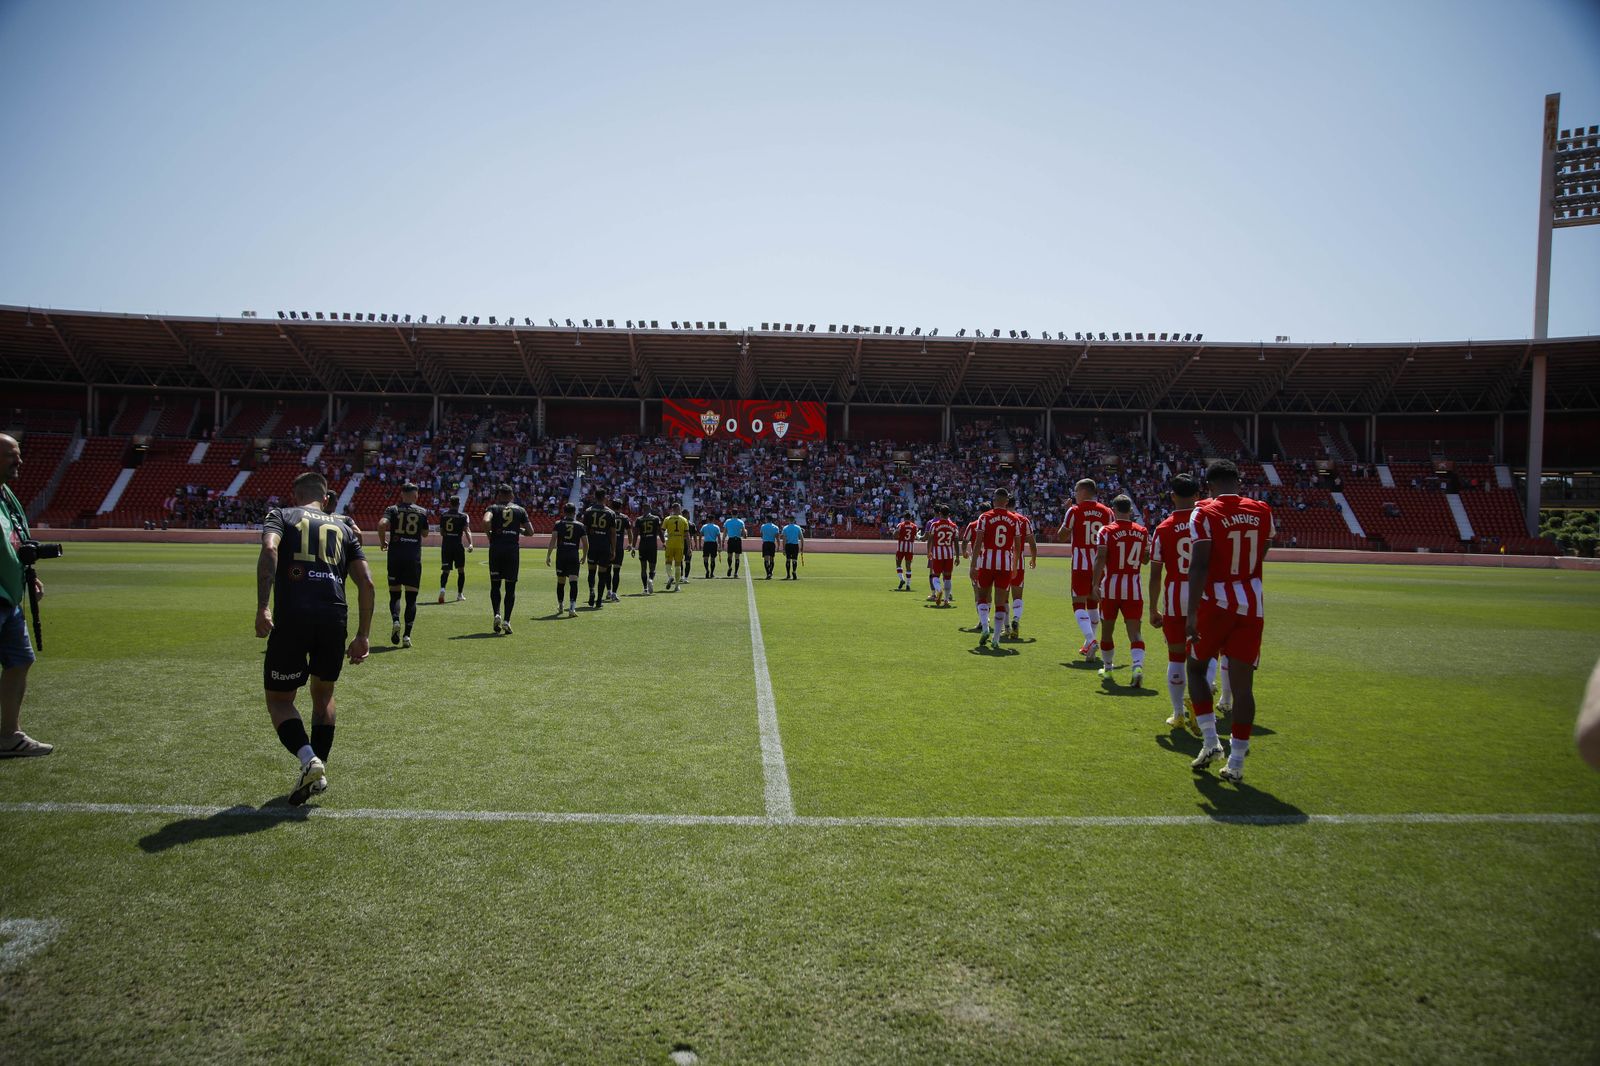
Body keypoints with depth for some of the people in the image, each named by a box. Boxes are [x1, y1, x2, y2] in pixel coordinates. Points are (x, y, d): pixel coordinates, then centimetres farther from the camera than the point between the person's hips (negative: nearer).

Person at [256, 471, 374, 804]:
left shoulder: (281, 515, 13)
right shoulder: (343, 528, 21)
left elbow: (269, 550, -11)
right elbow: (366, 582, 11)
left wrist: (263, 607, -16)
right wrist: (363, 635, 14)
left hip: (291, 617, -3)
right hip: (335, 618, 3)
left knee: (279, 698, 13)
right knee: (323, 694, 25)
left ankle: (308, 759, -10)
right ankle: (319, 771, 22)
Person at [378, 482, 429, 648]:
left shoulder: (392, 509, 2)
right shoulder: (422, 512, 4)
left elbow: (382, 524, -15)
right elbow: (425, 533, 14)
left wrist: (382, 542, 0)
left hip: (395, 555, 0)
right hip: (414, 557, 0)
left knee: (395, 594, 11)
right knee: (411, 597, 3)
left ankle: (395, 621, -15)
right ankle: (407, 634, -2)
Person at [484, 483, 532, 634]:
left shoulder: (493, 508, 5)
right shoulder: (520, 510, 11)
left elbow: (486, 521, -16)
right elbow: (530, 532, 8)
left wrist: (488, 535, 1)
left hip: (496, 548, -1)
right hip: (513, 549, 1)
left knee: (495, 585, 12)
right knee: (510, 587, 6)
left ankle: (497, 614, -4)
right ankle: (506, 620, 1)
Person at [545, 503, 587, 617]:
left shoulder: (558, 524, 6)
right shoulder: (580, 525, 7)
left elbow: (553, 540, -4)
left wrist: (548, 556, -3)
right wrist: (584, 557, 22)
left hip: (561, 555, 1)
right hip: (574, 556, -1)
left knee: (560, 582, 14)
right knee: (573, 582, -7)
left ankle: (560, 606, 29)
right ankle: (572, 607, -20)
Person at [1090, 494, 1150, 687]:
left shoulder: (1106, 531, -5)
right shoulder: (1142, 531, 5)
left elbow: (1100, 558, -15)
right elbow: (1145, 559, 16)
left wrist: (1095, 584, -15)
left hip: (1110, 586, -2)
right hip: (1133, 587, 2)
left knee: (1107, 629, 14)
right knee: (1134, 630, 0)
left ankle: (1107, 668, 27)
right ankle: (1138, 666, -22)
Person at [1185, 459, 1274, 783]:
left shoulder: (1205, 513, -9)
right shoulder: (1262, 512, 5)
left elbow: (1199, 566, -18)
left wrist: (1193, 613, -19)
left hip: (1216, 603, -3)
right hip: (1252, 604, 4)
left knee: (1196, 668, 18)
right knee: (1243, 683, 6)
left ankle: (1210, 741, 9)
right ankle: (1236, 763, 9)